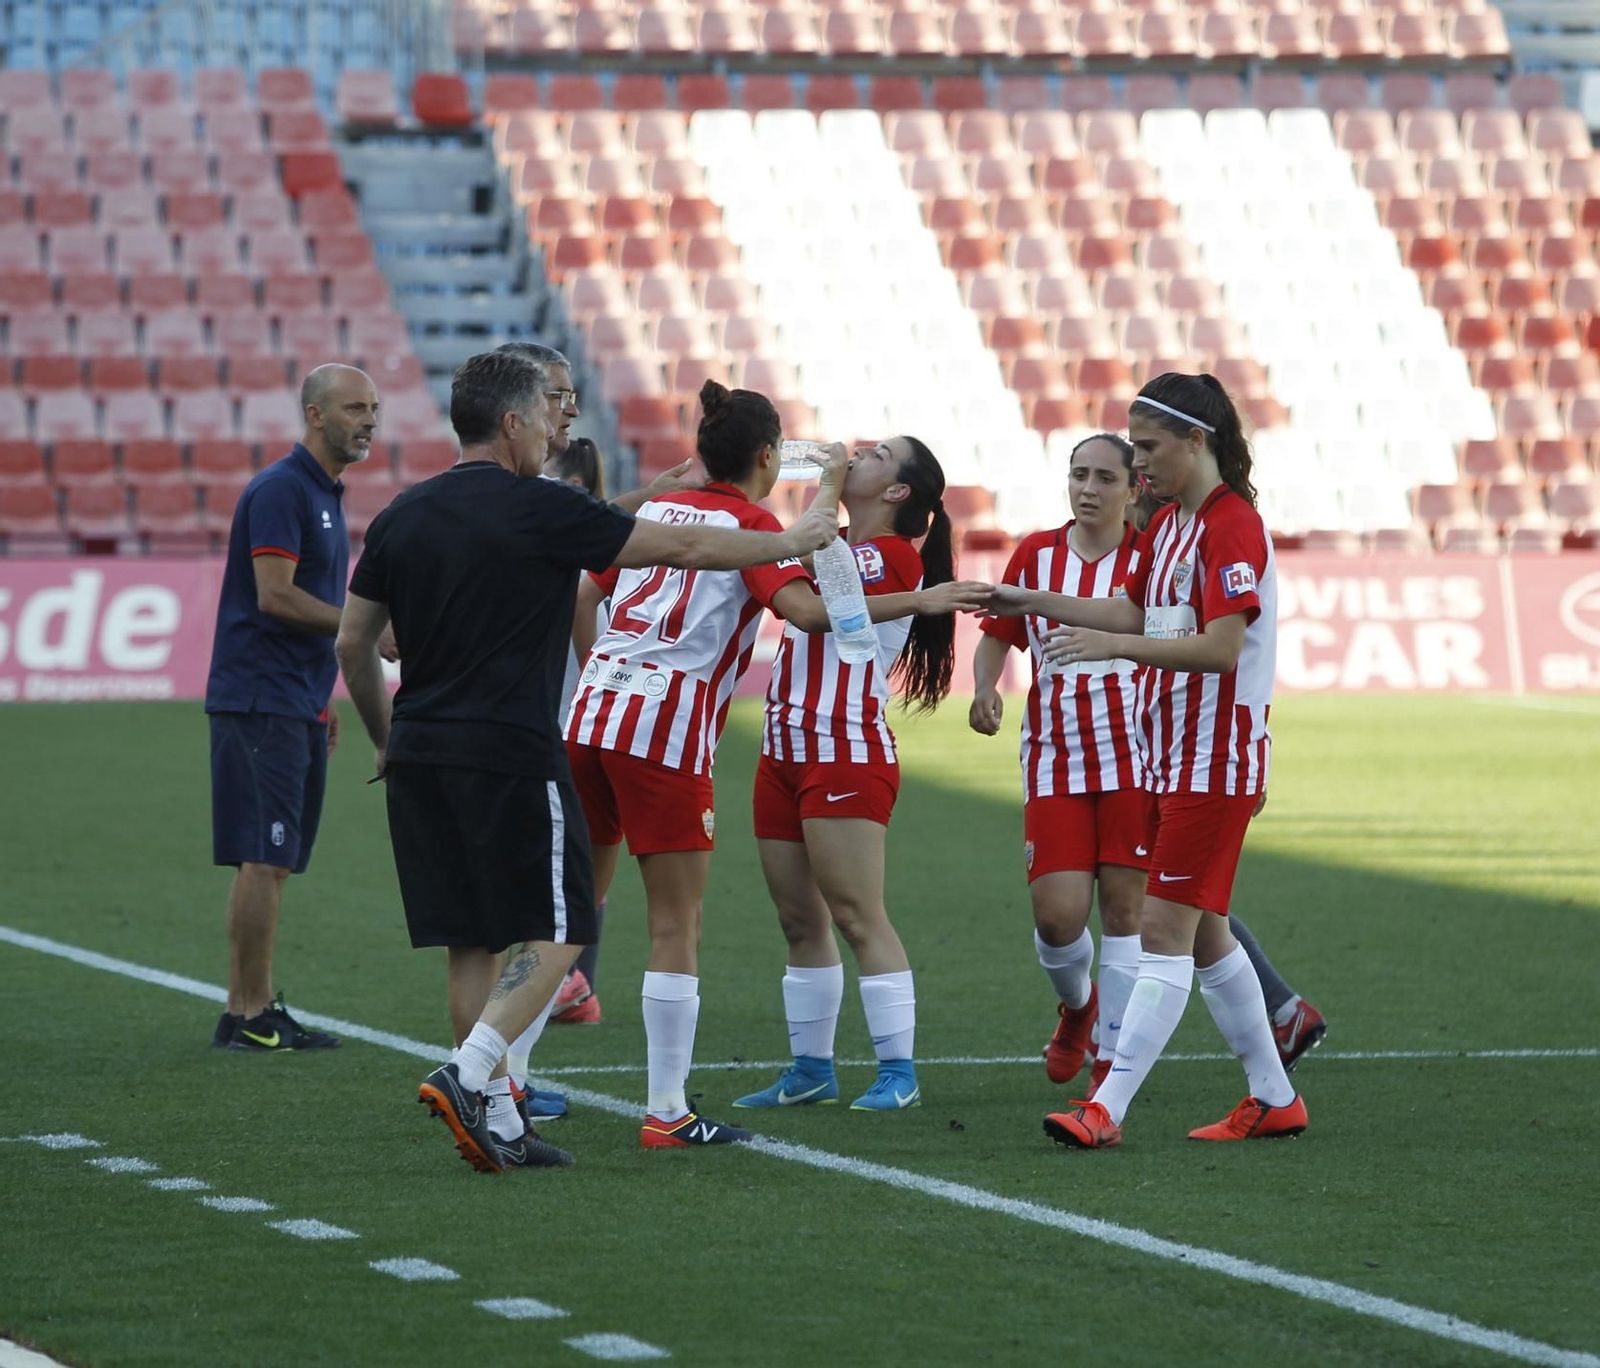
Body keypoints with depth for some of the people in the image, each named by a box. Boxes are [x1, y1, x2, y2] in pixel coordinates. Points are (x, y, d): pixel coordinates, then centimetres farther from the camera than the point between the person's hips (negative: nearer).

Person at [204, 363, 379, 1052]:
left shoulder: (324, 492, 18)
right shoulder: (280, 489, -13)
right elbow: (275, 595, -19)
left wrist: (322, 699, 22)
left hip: (298, 704, 10)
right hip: (261, 704, -10)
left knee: (274, 864, 9)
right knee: (263, 861, -9)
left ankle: (261, 1009, 12)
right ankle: (244, 1016, -6)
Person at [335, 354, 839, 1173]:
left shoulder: (400, 518, 9)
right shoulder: (543, 511, -8)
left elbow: (353, 642, 14)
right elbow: (685, 548, -2)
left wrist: (385, 737, 28)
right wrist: (792, 542, 11)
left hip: (419, 758, 6)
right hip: (510, 757, -6)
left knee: (468, 943, 10)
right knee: (557, 933, 1)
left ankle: (494, 1124, 9)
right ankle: (467, 1076, -15)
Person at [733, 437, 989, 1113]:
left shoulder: (893, 554, -9)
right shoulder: (839, 549, 18)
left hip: (847, 752, -9)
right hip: (785, 750, 9)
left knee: (856, 915, -11)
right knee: (799, 920, 9)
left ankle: (898, 1071, -8)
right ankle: (811, 1069, 15)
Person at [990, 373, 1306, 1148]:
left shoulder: (1232, 526, -16)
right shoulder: (1166, 525, 13)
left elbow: (1220, 648, -24)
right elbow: (1135, 613, 25)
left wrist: (1118, 647, -30)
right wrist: (1033, 604, 19)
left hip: (1216, 758, -10)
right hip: (1173, 757, 10)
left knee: (1165, 928, -12)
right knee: (1203, 933, 13)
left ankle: (1107, 1109, -16)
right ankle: (1274, 1100, 21)